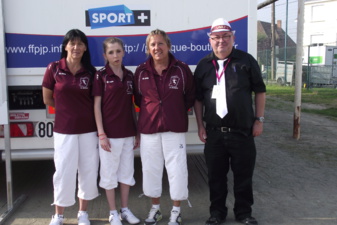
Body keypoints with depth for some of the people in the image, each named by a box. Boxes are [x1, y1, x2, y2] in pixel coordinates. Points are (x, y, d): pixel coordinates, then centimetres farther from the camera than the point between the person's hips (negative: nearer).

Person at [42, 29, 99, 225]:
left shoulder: (91, 71, 0)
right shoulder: (54, 69, -5)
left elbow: (96, 101, 5)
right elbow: (48, 99, 4)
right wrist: (66, 109, 8)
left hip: (88, 129, 2)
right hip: (64, 130, -2)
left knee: (88, 171, 9)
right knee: (64, 171, 5)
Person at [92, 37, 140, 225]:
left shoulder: (129, 75, 7)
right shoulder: (101, 76, -5)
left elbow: (132, 105, 10)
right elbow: (97, 106, -7)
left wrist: (137, 131, 9)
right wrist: (101, 134, -12)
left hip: (128, 132, 4)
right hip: (110, 133, -4)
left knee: (127, 171, 12)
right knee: (109, 173, 6)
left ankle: (125, 209, 26)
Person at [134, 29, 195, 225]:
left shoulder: (182, 69, -4)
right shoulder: (141, 71, 0)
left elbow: (191, 96, 5)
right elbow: (138, 98, 12)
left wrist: (178, 113, 1)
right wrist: (150, 112, 6)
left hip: (175, 128, -2)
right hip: (148, 129, 2)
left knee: (177, 169, 3)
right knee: (151, 169, 11)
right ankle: (155, 208, 31)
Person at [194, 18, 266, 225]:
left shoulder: (246, 60, -1)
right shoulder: (204, 65, 6)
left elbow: (260, 91, 4)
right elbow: (198, 98, 11)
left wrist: (259, 119, 0)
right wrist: (200, 125, 6)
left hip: (242, 130, -2)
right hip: (214, 131, 2)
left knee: (244, 174, 8)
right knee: (216, 175, 11)